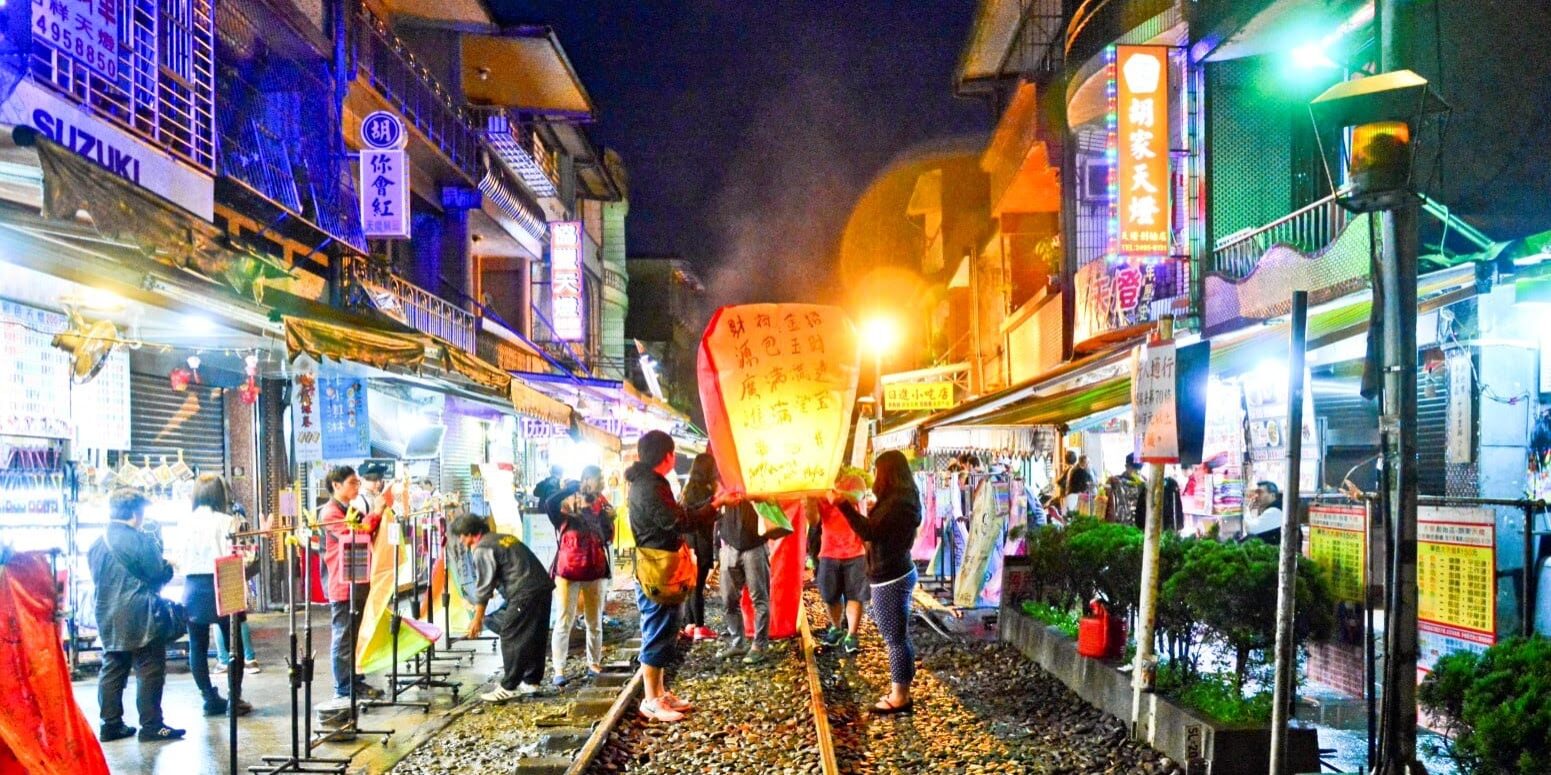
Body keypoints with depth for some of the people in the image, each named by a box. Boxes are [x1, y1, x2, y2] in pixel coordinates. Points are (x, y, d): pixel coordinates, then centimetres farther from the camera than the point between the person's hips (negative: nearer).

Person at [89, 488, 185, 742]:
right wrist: (169, 566, 9)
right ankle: (151, 726, 0)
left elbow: (96, 578, 17)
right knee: (150, 671, -1)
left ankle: (111, 724, 13)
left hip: (108, 619, 7)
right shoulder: (141, 540, -14)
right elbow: (160, 575, -11)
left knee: (112, 671, 11)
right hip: (140, 618, -7)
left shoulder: (96, 544, 8)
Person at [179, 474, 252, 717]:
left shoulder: (188, 522, 1)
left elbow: (181, 561, 3)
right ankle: (235, 699, 7)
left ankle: (211, 699, 11)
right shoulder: (226, 522, -7)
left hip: (192, 588, 3)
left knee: (198, 647, 10)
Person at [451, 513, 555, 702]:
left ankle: (508, 687, 2)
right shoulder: (504, 538, 23)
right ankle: (531, 681, 23)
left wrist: (477, 619, 1)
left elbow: (483, 586, -5)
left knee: (511, 639, -1)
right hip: (543, 588, 9)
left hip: (525, 594, -9)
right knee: (534, 638, 16)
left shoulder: (482, 549, -4)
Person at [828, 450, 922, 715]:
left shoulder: (897, 502, -20)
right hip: (897, 574, 11)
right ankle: (900, 692, 22)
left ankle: (899, 698, 4)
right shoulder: (903, 498, 13)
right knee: (899, 637, 15)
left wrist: (844, 505, -27)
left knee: (895, 638, -3)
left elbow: (870, 532, -26)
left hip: (890, 579, -10)